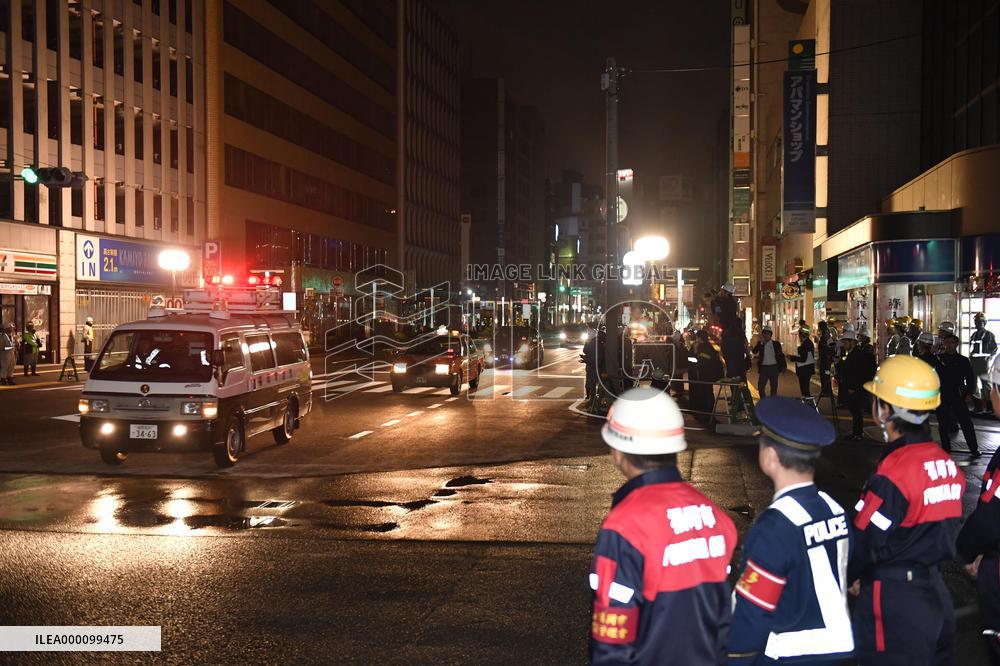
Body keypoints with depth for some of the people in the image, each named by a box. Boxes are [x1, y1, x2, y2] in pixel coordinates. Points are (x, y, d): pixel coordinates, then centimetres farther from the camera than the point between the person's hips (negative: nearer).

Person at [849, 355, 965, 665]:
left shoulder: (894, 471, -23)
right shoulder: (946, 464, 2)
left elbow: (863, 542, -19)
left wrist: (845, 577, 2)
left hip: (895, 603, -8)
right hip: (937, 593, 8)